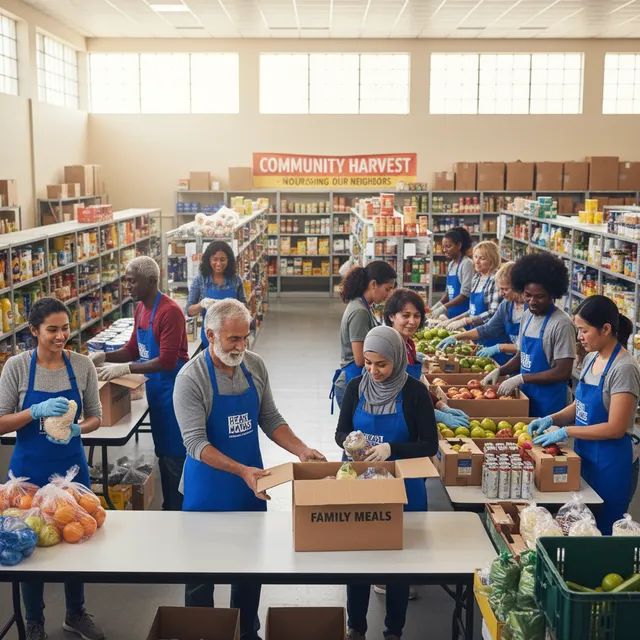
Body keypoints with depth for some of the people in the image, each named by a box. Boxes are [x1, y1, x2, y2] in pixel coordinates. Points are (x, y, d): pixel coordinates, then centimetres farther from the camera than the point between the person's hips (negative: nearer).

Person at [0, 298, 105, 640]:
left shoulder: (82, 365, -6)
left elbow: (95, 417, 3)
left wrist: (76, 429, -19)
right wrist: (37, 411, -25)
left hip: (71, 466, 2)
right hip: (30, 469, -2)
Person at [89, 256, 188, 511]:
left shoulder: (170, 311, -21)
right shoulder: (140, 308, 8)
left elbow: (167, 361, -26)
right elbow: (134, 349, 15)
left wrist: (124, 369, -30)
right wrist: (104, 356, -1)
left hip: (172, 388, -9)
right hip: (154, 388, 9)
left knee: (175, 454, 1)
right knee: (163, 452, 17)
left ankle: (180, 511, 13)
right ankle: (169, 507, 29)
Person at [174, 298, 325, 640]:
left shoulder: (255, 366, -2)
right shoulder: (191, 378, -18)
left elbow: (270, 419, 6)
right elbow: (195, 442, -23)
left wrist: (302, 451, -8)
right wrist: (241, 470, -32)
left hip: (251, 484, 5)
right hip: (208, 490, -5)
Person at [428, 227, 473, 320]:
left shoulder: (467, 263, -10)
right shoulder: (451, 264, 13)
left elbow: (465, 294, -15)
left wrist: (443, 308, -17)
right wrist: (436, 307, 5)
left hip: (463, 314, -7)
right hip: (452, 313, 7)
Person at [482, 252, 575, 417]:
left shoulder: (561, 324, -17)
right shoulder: (527, 316, 6)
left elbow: (563, 372, -19)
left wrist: (520, 379, -21)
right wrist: (499, 371, -2)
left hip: (548, 403, -7)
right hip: (525, 396, 7)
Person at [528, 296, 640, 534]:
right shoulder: (591, 358, 6)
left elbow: (615, 428, -21)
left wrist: (566, 431, -19)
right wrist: (551, 419, -2)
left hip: (611, 464, -8)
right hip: (586, 458, 8)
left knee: (601, 532, 4)